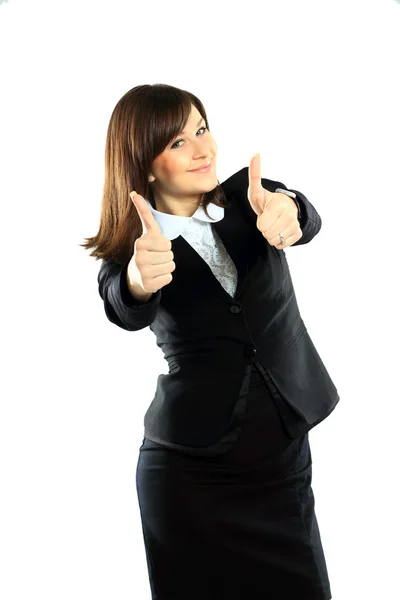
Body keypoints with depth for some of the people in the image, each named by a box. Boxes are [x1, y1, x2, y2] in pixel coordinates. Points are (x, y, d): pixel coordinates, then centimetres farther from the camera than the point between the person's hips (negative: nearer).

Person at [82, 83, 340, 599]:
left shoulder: (246, 196, 1)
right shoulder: (129, 249, -6)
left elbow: (306, 222, -20)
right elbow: (127, 311, -27)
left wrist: (283, 208, -44)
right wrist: (139, 276, -51)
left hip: (284, 454, 2)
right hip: (188, 469, -2)